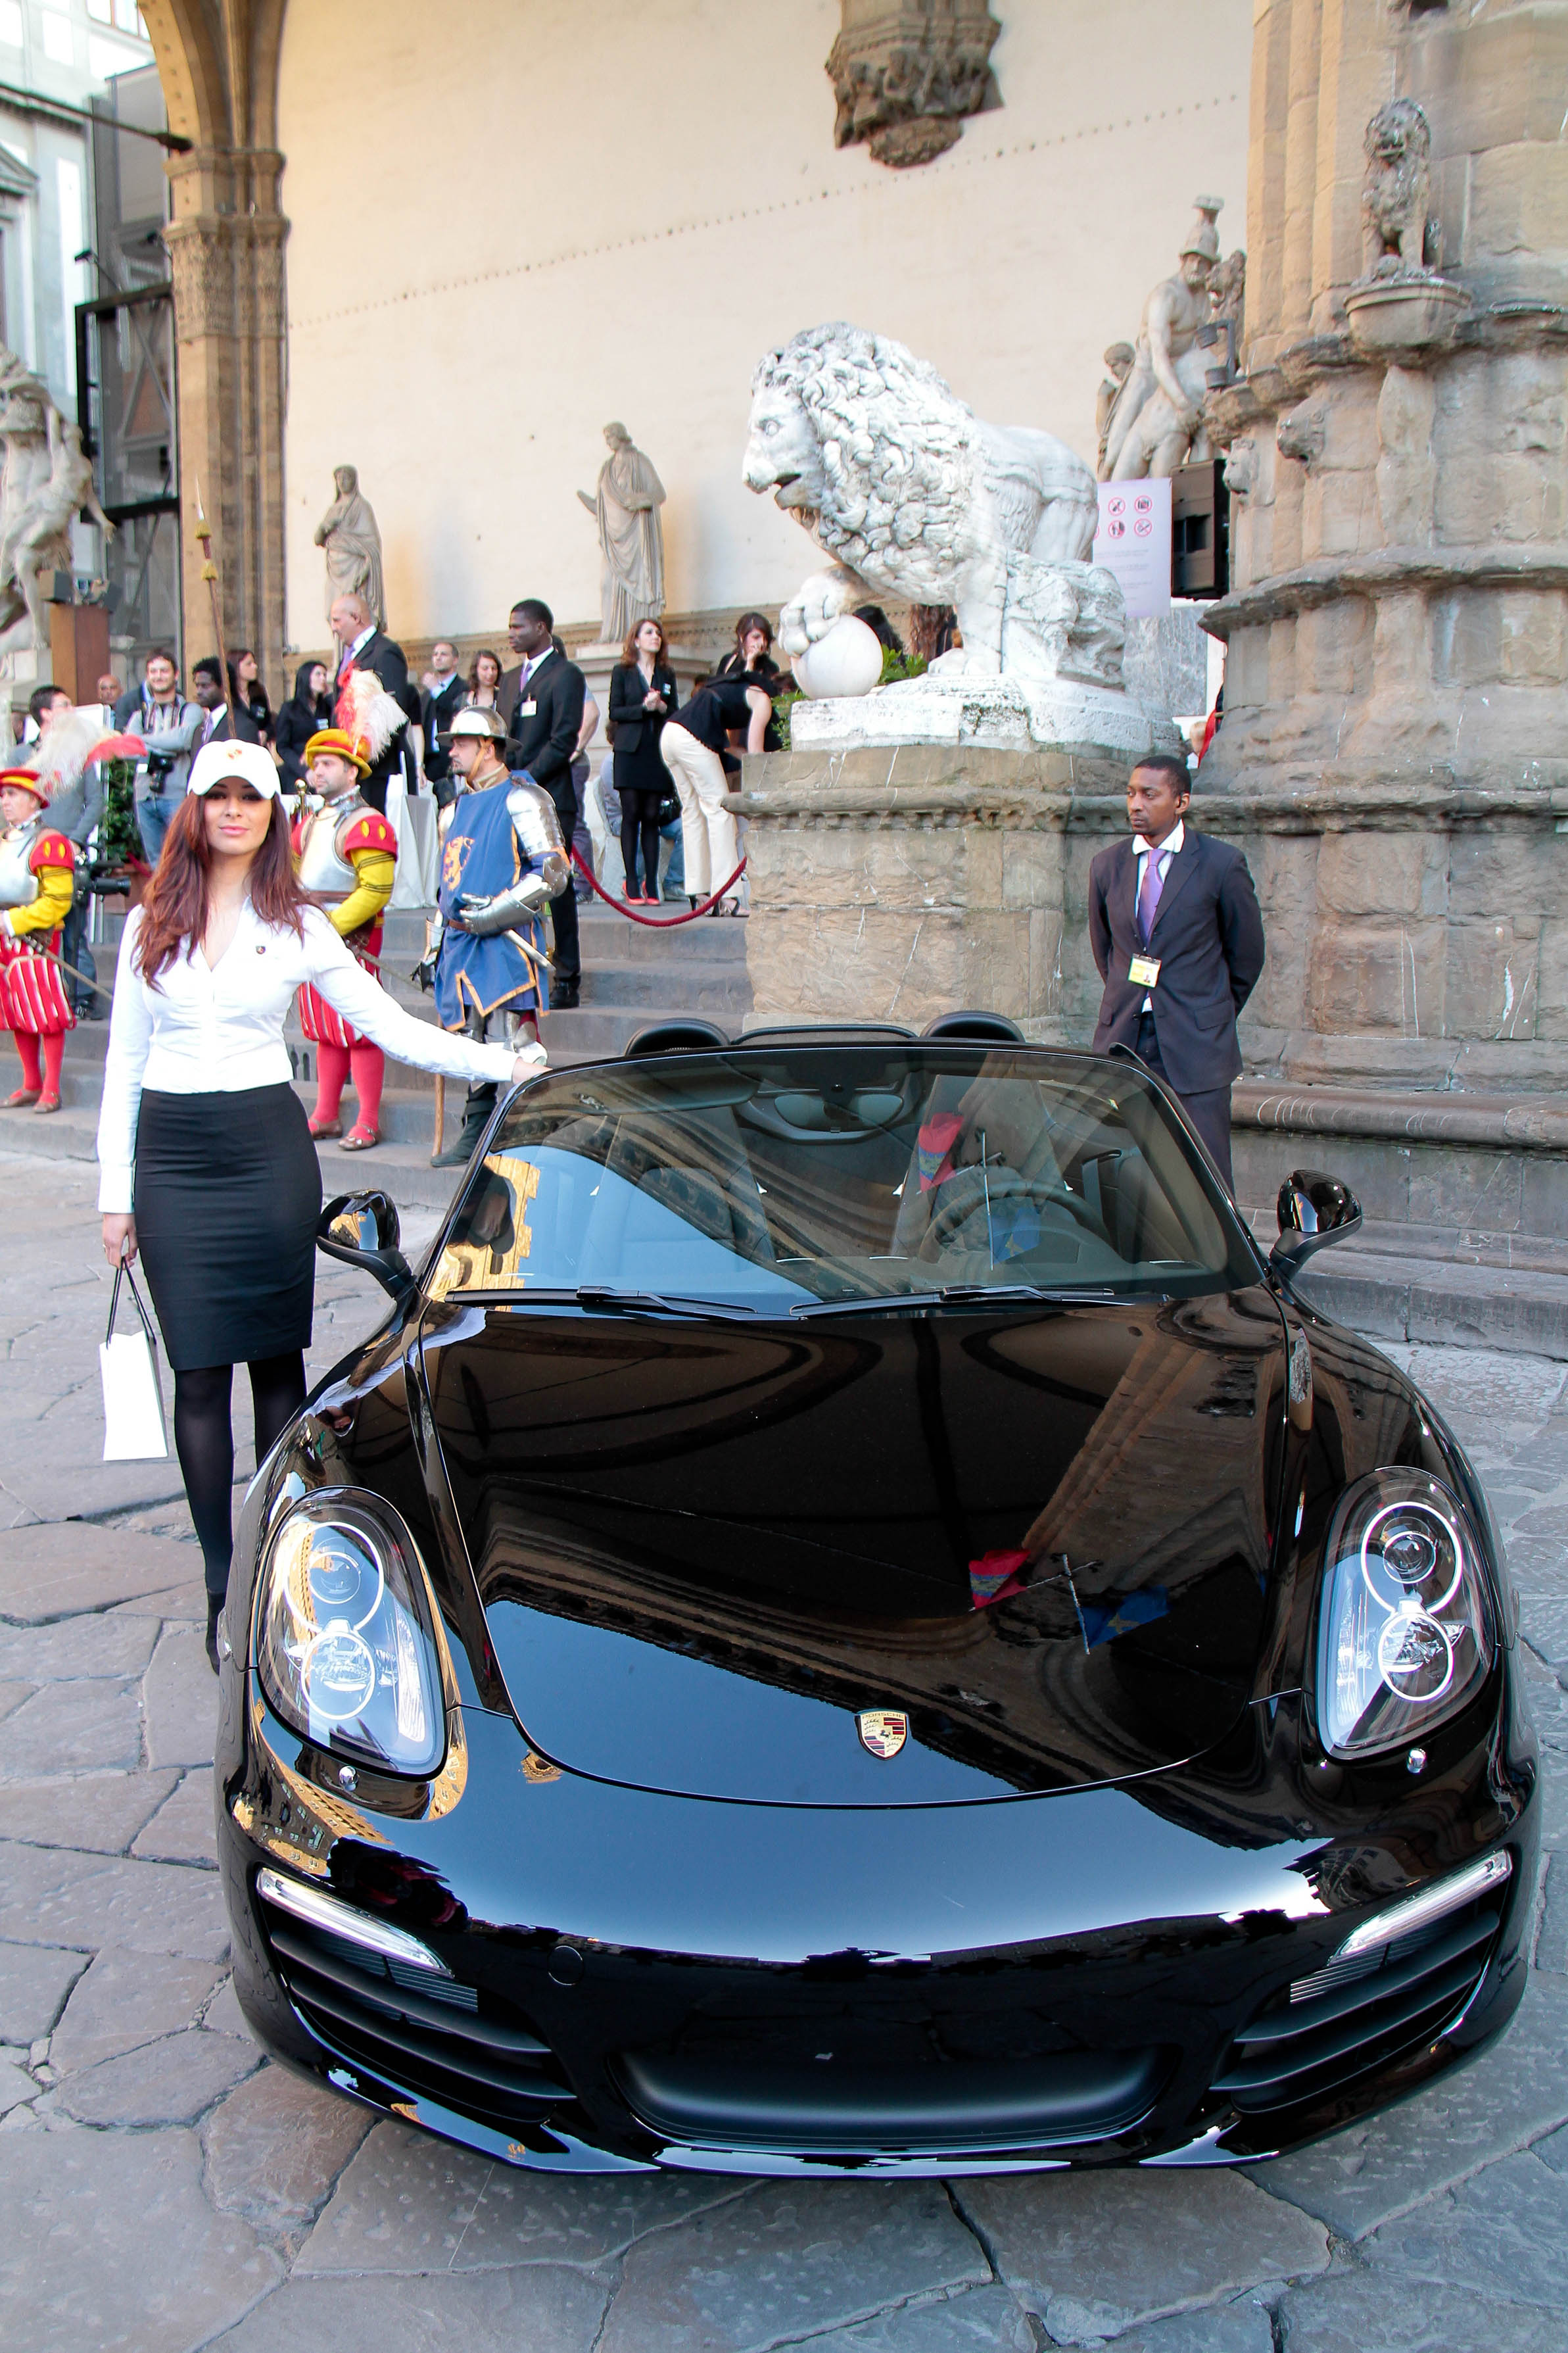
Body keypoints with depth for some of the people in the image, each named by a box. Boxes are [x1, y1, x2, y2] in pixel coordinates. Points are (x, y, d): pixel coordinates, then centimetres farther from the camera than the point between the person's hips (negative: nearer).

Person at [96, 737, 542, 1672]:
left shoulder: (298, 926, 3)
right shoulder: (150, 926, 9)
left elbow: (391, 1025, -2)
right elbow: (125, 1062, 10)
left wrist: (503, 1063, -14)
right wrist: (116, 1192, 6)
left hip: (266, 1149, -1)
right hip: (172, 1158, 2)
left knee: (277, 1361, 3)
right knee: (197, 1374, 1)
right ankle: (223, 1583, 10)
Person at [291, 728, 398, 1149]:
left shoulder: (366, 824, -11)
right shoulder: (311, 821, 16)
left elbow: (376, 890, -19)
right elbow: (293, 873, 24)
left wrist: (331, 926, -20)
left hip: (351, 941, -8)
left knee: (358, 1030, -6)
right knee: (325, 1032, 12)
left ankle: (369, 1122, -1)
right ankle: (326, 1116, 19)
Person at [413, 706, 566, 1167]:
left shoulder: (522, 800, -5)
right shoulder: (459, 808, 21)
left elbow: (553, 874, -12)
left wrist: (493, 913, -16)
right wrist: (433, 950, 25)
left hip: (506, 944, -8)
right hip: (461, 943, 8)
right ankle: (474, 1136, 19)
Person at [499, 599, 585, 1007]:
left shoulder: (566, 676, -3)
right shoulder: (511, 679, 21)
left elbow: (563, 740, -11)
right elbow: (503, 739, 21)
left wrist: (527, 778, -15)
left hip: (549, 799, -7)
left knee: (557, 889, -4)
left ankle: (566, 981, 0)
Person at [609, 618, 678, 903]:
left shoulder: (667, 675, 15)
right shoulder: (622, 672, 7)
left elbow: (676, 714, 13)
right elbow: (615, 713, 0)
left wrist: (662, 707, -7)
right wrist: (643, 708, -13)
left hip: (658, 752, 2)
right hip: (630, 751, -2)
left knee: (651, 818, 0)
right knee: (631, 816, -6)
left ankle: (651, 884, 0)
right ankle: (632, 884, -4)